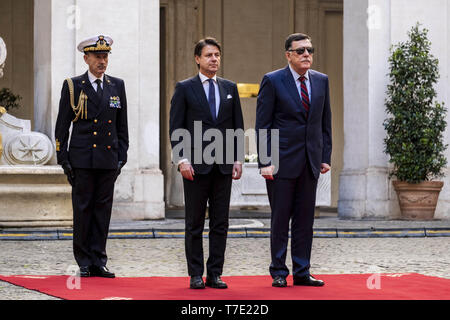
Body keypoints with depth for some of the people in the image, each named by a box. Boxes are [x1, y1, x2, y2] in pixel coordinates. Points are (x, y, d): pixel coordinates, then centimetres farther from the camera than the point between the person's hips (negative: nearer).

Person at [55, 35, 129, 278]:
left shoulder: (117, 86, 10)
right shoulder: (73, 86, 2)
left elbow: (122, 125, 14)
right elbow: (62, 126, 2)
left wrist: (122, 156, 7)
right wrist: (63, 159, -4)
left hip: (108, 159, 3)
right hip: (82, 159, -3)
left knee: (103, 209, 3)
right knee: (83, 210, 0)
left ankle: (98, 262, 8)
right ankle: (84, 262, 8)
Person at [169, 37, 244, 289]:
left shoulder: (230, 88, 12)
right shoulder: (185, 88, 2)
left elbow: (238, 126, 14)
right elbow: (176, 128, -2)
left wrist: (238, 159, 5)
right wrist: (182, 159, -11)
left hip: (224, 165, 3)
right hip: (196, 165, -3)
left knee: (220, 223, 4)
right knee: (195, 223, 1)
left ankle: (215, 273, 9)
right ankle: (196, 275, 6)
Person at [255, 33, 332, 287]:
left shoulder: (321, 81, 10)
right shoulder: (272, 81, -4)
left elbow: (325, 122, 14)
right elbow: (262, 125, -6)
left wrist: (326, 157, 7)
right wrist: (265, 162, -12)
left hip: (311, 161, 4)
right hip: (282, 161, -4)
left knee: (305, 219, 7)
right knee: (280, 219, 1)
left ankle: (302, 272, 14)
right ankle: (279, 273, 9)